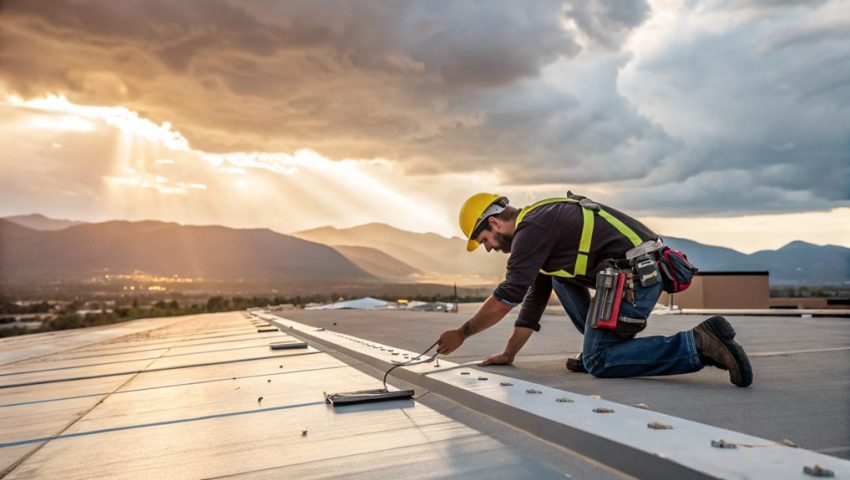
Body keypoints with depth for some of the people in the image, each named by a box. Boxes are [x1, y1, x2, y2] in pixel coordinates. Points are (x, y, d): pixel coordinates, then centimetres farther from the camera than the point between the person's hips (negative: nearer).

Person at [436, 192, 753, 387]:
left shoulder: (531, 228, -9)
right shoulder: (541, 224, 21)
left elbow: (506, 297, -13)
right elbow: (534, 298, 23)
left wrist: (462, 333, -1)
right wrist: (508, 354, 21)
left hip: (636, 275, -10)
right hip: (642, 269, 10)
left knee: (597, 361, -6)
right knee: (559, 274, 20)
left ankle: (698, 344, -13)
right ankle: (596, 343, 15)